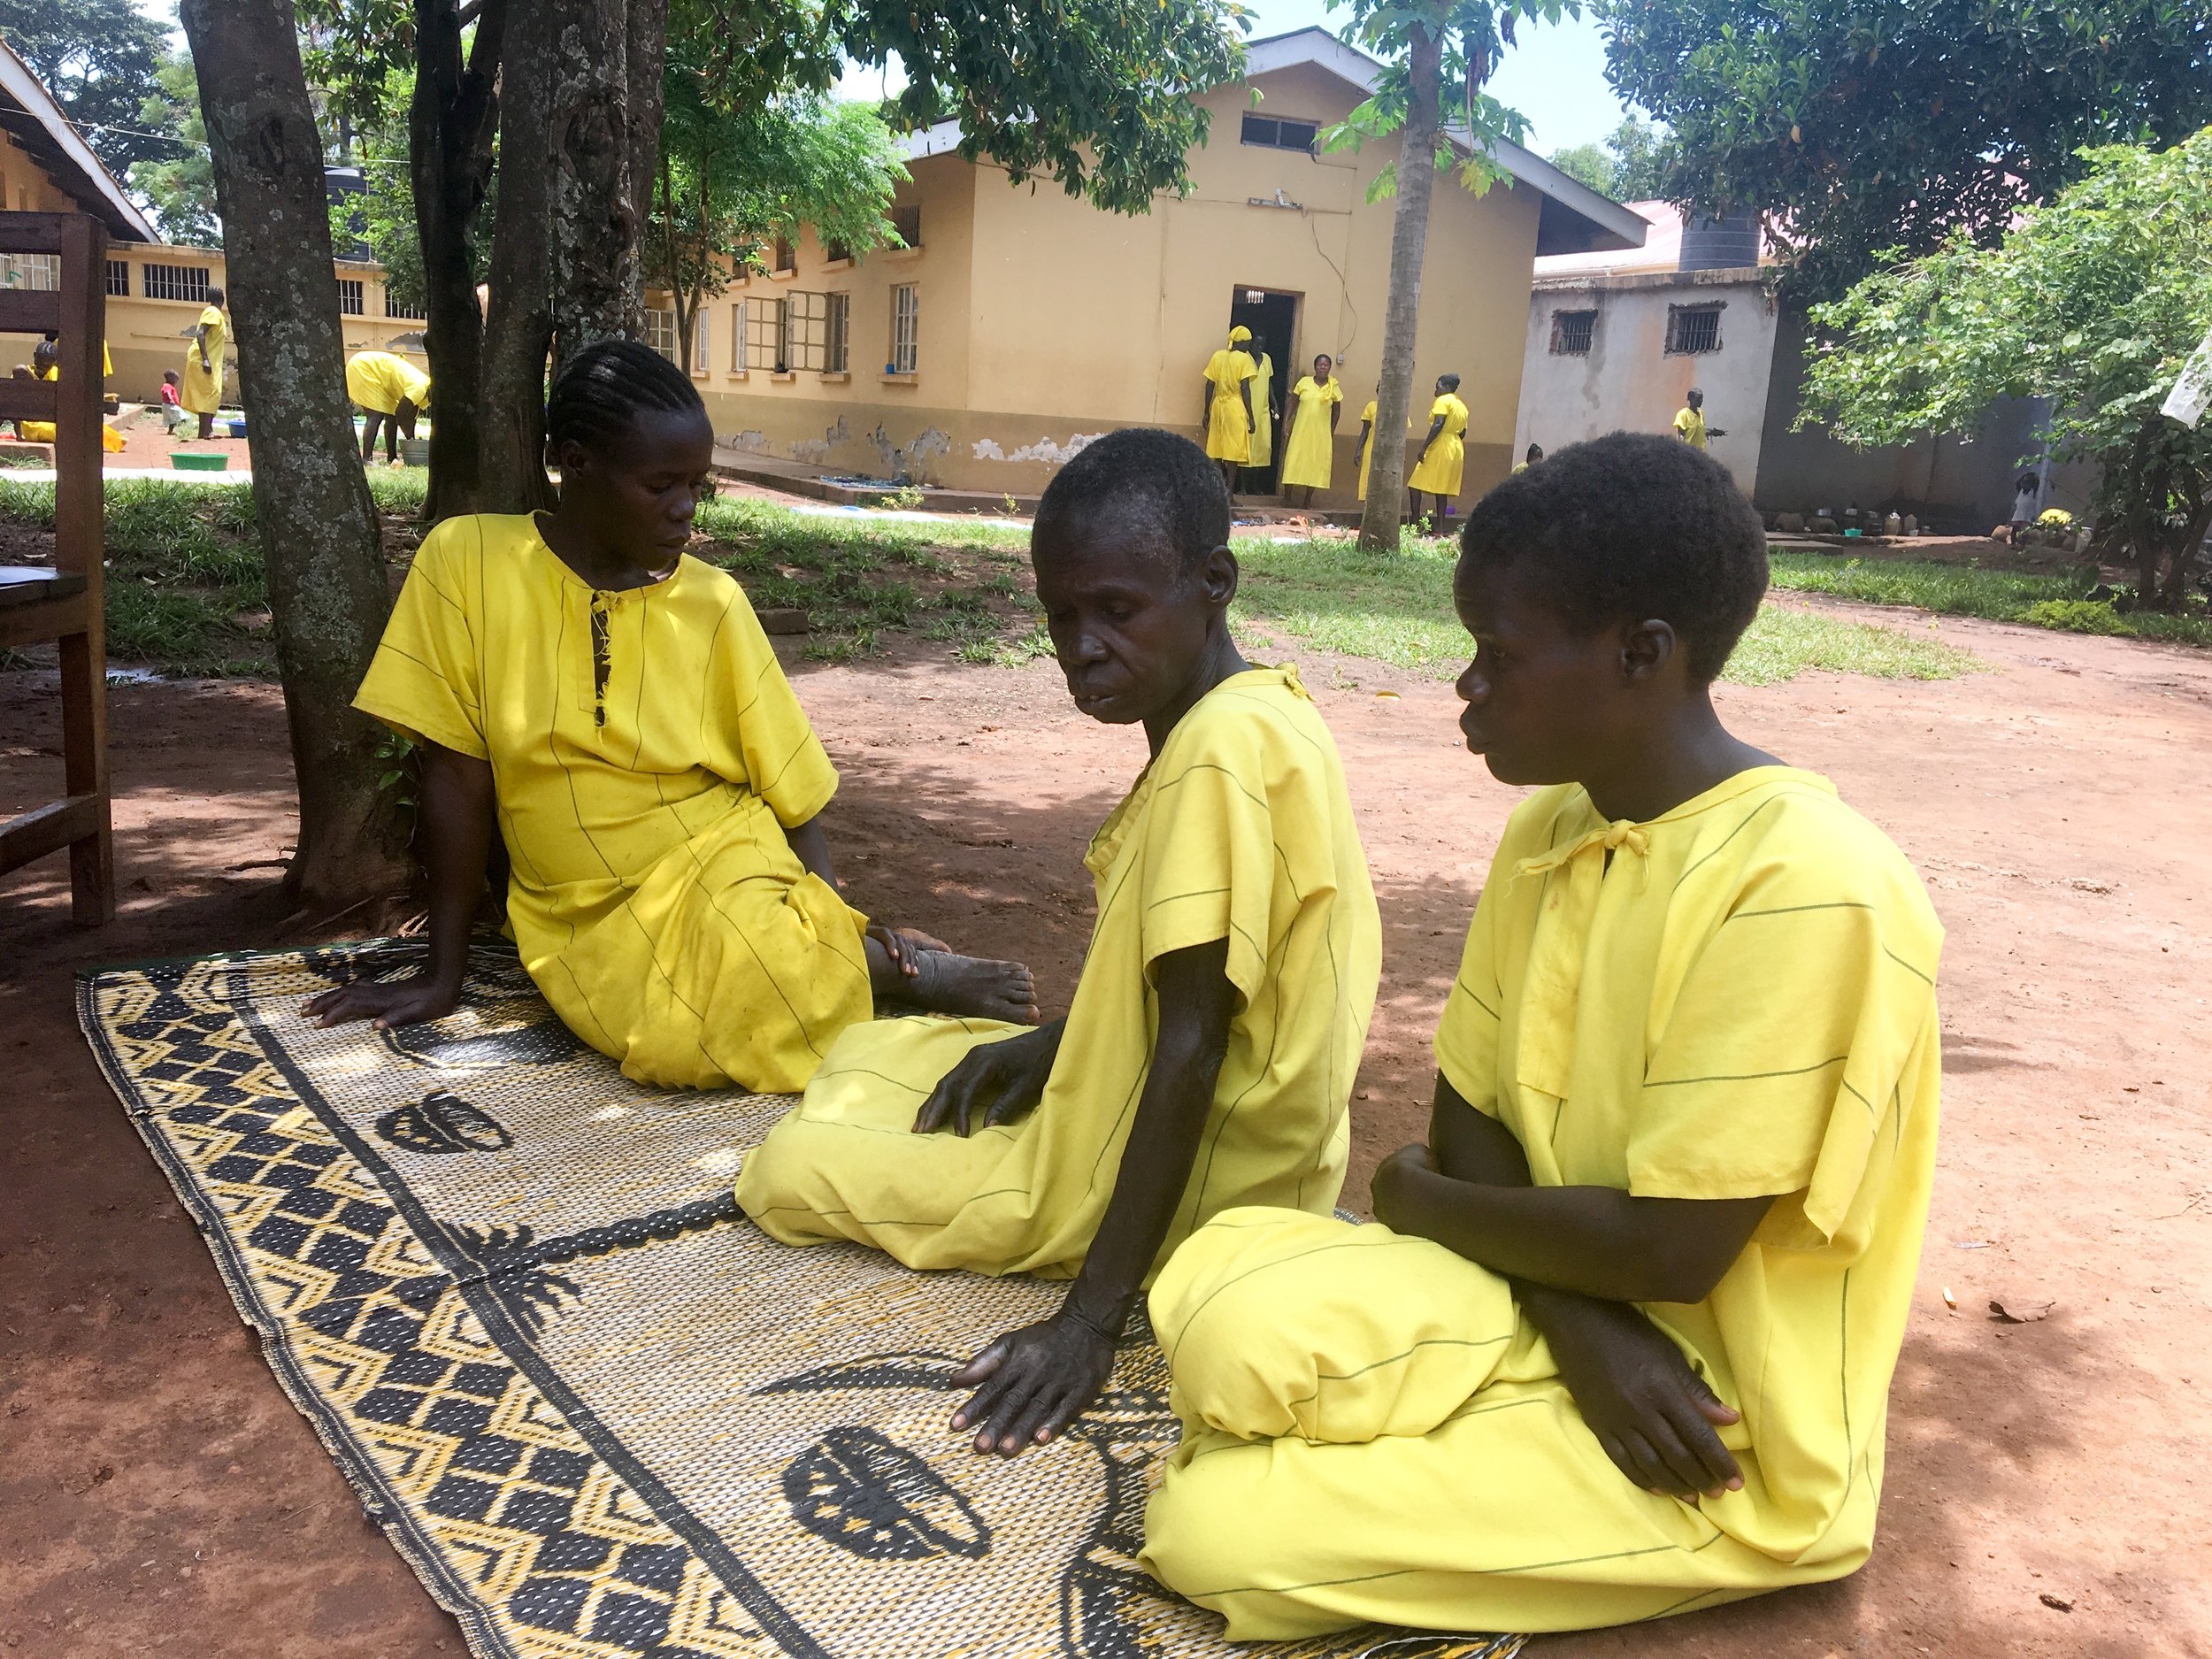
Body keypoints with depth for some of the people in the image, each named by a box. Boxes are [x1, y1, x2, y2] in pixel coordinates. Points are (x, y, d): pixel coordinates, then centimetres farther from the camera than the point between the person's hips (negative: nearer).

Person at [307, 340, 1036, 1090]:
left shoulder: (712, 603, -4)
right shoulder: (467, 561, -7)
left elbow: (793, 793, 1)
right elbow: (456, 771, -4)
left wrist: (834, 934, -13)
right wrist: (443, 974, -1)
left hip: (718, 873, 0)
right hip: (582, 916, 1)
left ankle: (903, 966, -5)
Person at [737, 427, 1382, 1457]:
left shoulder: (1220, 749, -28)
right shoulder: (1249, 716, 3)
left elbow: (1193, 1045, -30)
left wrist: (1091, 1316, -27)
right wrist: (1052, 1045, 3)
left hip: (1183, 1181, -10)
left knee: (786, 1169, -2)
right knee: (863, 1054, 22)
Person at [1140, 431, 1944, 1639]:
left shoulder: (1803, 886, -24)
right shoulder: (1546, 828, 1)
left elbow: (1667, 1249, -23)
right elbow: (1467, 1120, 4)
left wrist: (1419, 1199, -7)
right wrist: (1580, 1322, -15)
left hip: (1726, 1446, -6)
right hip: (1558, 1299, 6)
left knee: (1218, 1530, -17)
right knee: (1231, 1317, -22)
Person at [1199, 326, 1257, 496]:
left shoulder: (1217, 356, 7)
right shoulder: (1244, 358, -5)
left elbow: (1210, 385, 7)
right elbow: (1245, 389, -9)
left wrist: (1207, 412, 14)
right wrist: (1250, 416, -6)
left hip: (1218, 405, 4)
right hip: (1236, 406, -4)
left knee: (1217, 450, 10)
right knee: (1233, 452, -2)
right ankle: (1229, 493, -3)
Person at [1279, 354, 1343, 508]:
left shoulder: (1333, 387, 1)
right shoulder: (1304, 382, -1)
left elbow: (1336, 411, 8)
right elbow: (1293, 404, 3)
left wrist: (1332, 432, 5)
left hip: (1321, 433, 1)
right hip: (1300, 430, -1)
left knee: (1316, 464, 4)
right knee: (1293, 461, -1)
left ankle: (1308, 501, 13)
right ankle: (1288, 497, 8)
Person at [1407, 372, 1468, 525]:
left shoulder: (1443, 401, -7)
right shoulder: (1462, 406, 17)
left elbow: (1438, 424, -20)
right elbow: (1462, 433, 17)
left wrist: (1424, 447, -22)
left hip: (1439, 449, -9)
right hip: (1456, 449, 9)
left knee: (1415, 486, -6)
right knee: (1441, 490, 9)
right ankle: (1440, 527, 3)